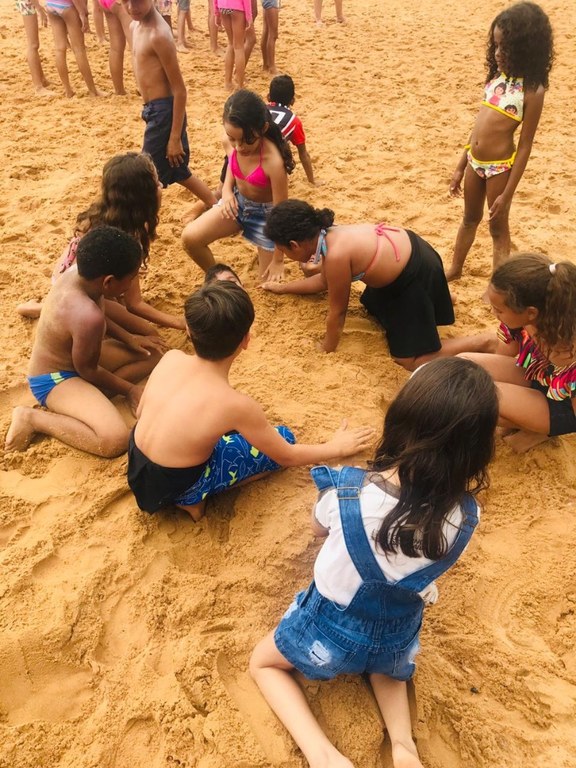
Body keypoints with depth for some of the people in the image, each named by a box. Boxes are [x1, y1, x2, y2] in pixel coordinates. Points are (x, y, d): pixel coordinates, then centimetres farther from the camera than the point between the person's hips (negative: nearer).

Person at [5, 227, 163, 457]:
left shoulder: (76, 274, -10)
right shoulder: (88, 315, -36)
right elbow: (87, 370, -21)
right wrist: (129, 390, -7)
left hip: (72, 354, 10)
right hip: (55, 378, -10)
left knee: (153, 356, 9)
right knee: (115, 440, -28)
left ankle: (86, 398, 0)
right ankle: (32, 418, -10)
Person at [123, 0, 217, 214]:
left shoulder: (159, 34, -19)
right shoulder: (135, 26, 8)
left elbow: (179, 90, -19)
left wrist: (175, 138, -19)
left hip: (164, 112, -10)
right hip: (155, 110, 10)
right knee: (178, 172, 22)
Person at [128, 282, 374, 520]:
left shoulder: (171, 358, -11)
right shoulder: (236, 404, -25)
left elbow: (140, 412, 6)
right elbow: (287, 456, -10)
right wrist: (335, 447, 7)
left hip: (135, 465, 6)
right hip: (174, 488, -6)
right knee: (284, 438, 1)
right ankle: (194, 499, -1)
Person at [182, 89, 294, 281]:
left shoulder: (274, 162, -35)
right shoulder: (234, 144, -19)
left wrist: (278, 260, -17)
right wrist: (226, 192, -17)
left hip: (266, 213, -4)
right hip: (238, 202, 5)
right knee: (190, 237, -15)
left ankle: (267, 252, 37)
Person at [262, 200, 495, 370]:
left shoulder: (336, 255, -30)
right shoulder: (329, 235, -2)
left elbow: (337, 313, -18)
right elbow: (324, 280, 18)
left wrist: (325, 351, -3)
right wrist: (283, 288, 24)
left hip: (414, 276, -9)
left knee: (409, 359, -4)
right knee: (374, 307, 33)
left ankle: (483, 341, 1)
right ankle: (437, 295, 34)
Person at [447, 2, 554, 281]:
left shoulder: (532, 91, -15)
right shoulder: (498, 76, 4)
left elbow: (525, 146, -15)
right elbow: (482, 122, 9)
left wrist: (507, 194, -16)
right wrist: (461, 166, 10)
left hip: (500, 167, -6)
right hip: (474, 161, 6)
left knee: (498, 228, 8)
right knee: (470, 218, 23)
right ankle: (454, 269, 42)